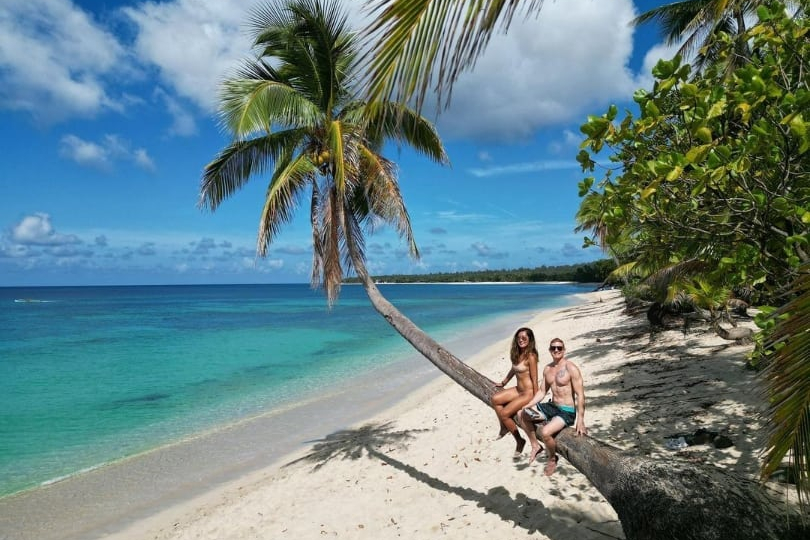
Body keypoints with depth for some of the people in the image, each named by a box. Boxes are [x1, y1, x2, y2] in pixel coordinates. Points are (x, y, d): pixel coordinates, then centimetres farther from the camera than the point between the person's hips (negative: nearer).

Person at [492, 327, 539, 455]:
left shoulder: (531, 356, -20)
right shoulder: (517, 353, 4)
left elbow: (534, 379, -18)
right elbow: (513, 369, 21)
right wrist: (503, 382, 31)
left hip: (528, 393, -8)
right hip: (518, 389, 8)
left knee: (504, 413, -13)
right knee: (495, 399, -4)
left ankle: (519, 440, 7)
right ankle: (504, 427, 14)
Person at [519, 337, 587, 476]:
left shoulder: (571, 368, -16)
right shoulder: (547, 369, 7)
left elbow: (580, 395, -17)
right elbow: (542, 391, 12)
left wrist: (580, 420, -22)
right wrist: (529, 405, -3)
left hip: (567, 411, -8)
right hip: (551, 406, 8)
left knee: (545, 432, -28)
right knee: (521, 414, 4)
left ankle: (552, 458, 3)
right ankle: (535, 445, 17)